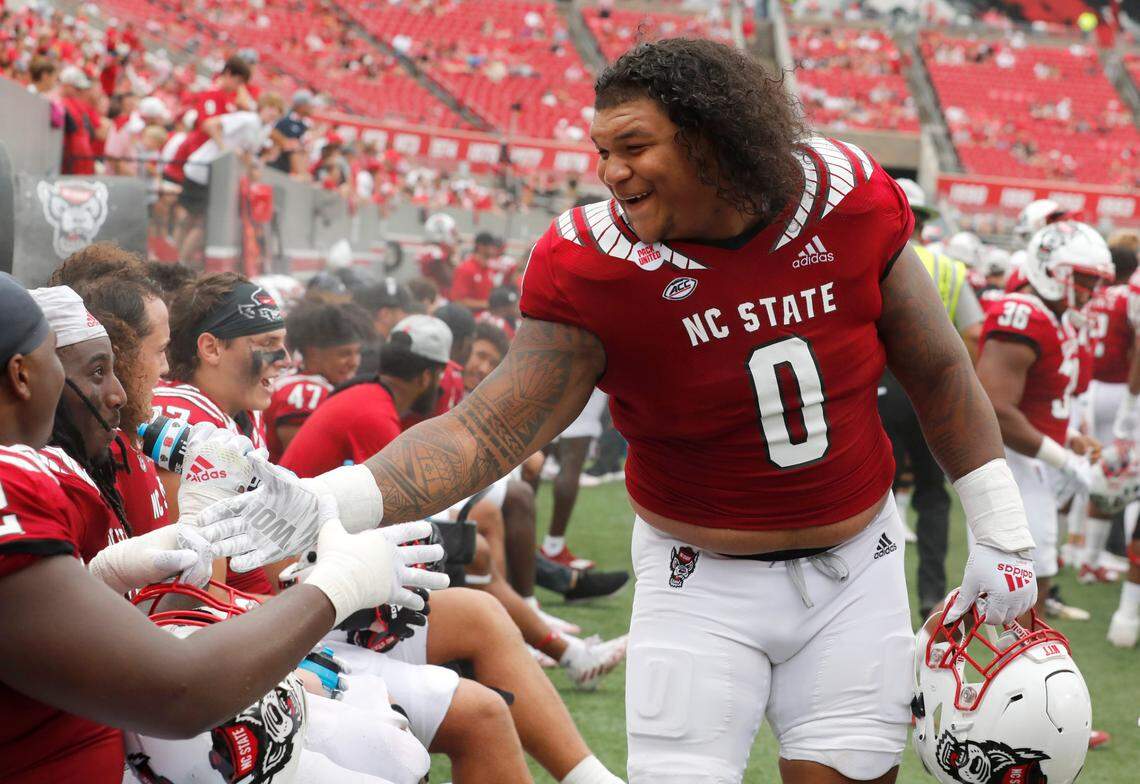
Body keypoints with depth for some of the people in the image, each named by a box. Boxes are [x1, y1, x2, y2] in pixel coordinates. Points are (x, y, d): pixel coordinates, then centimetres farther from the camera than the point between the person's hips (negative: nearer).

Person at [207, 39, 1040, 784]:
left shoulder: (849, 200, -10)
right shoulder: (596, 267, -17)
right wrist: (328, 501, -36)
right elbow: (487, 431, -21)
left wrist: (1001, 531, 8)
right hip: (705, 585, -2)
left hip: (856, 570, 2)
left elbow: (937, 371, 3)